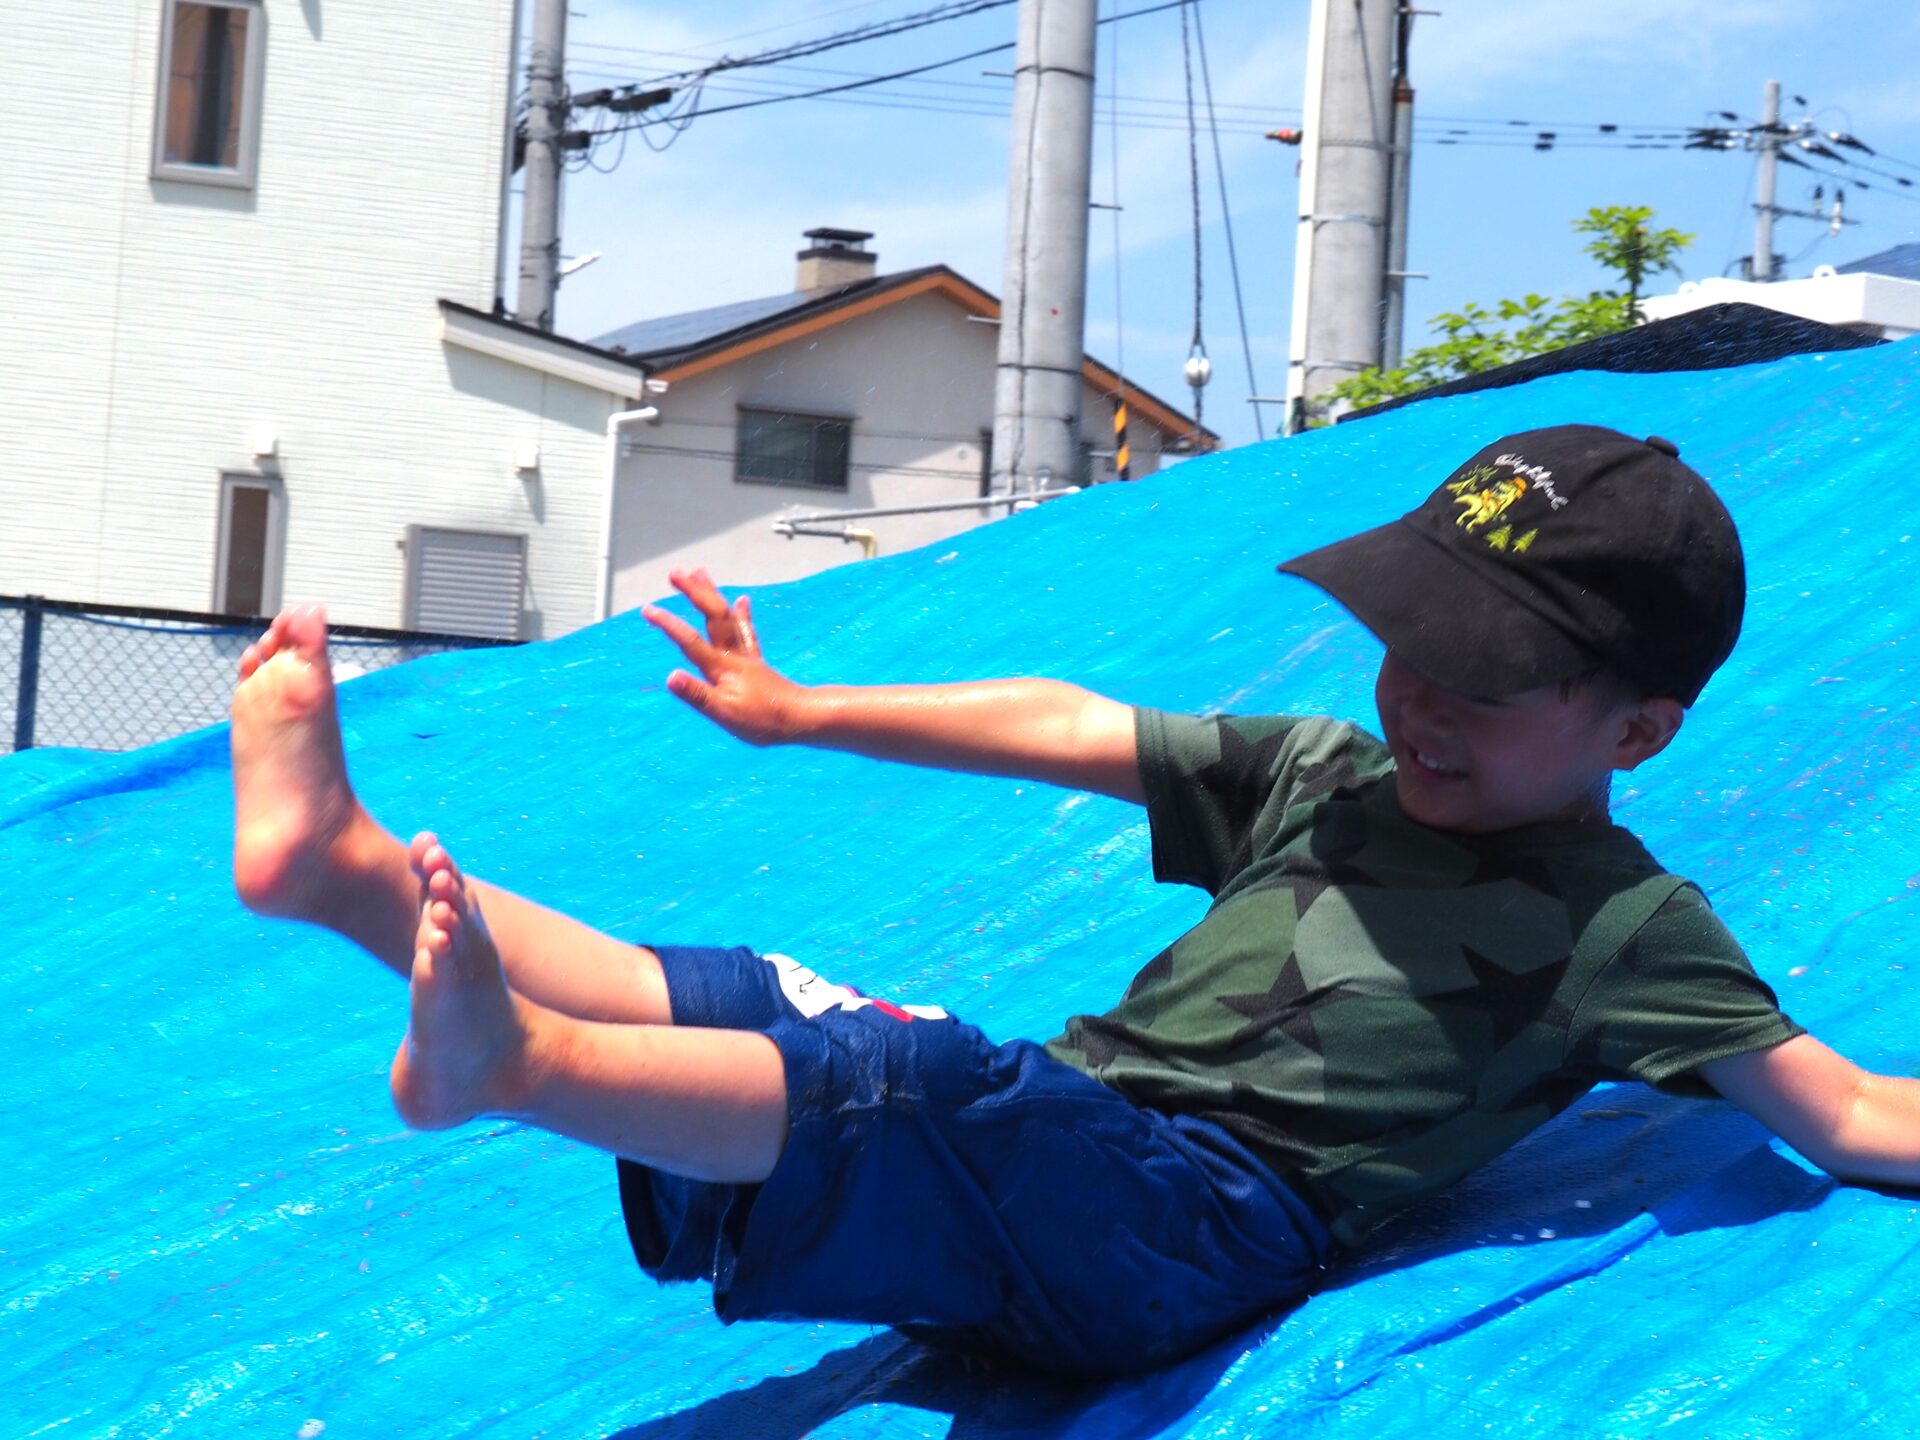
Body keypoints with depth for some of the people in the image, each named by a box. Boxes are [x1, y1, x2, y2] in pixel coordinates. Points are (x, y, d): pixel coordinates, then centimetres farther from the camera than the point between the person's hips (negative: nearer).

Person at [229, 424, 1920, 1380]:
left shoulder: (1626, 926, 5)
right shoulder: (1323, 776, 23)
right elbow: (1066, 728, 25)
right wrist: (802, 712, 30)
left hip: (1202, 1214, -6)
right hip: (1057, 1166, 7)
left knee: (921, 1080, -34)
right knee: (758, 999, -14)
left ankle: (511, 1057, -53)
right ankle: (345, 857, -27)